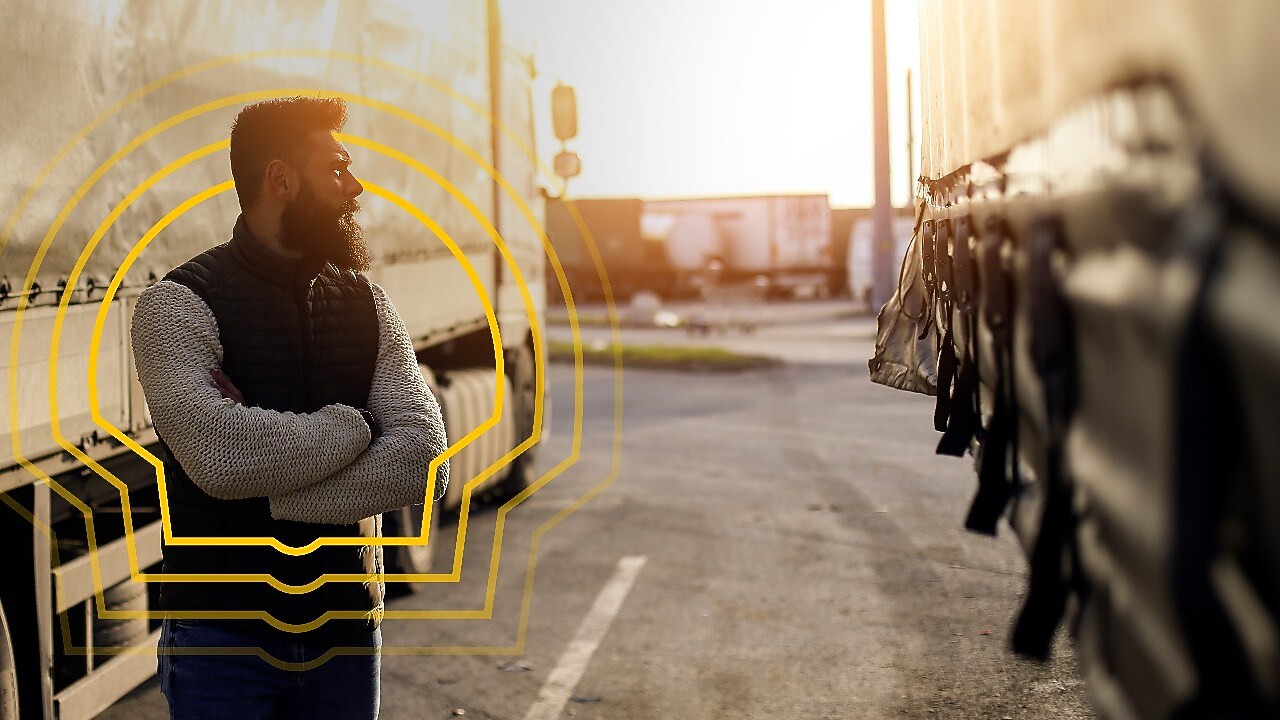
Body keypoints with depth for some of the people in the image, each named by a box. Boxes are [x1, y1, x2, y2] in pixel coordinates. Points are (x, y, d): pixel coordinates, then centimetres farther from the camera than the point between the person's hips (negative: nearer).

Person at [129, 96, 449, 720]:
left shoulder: (368, 305, 5)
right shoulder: (177, 305, -9)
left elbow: (423, 463, -8)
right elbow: (220, 457, -25)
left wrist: (271, 492, -17)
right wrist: (350, 427, -11)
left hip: (346, 625, 4)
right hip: (222, 634, -4)